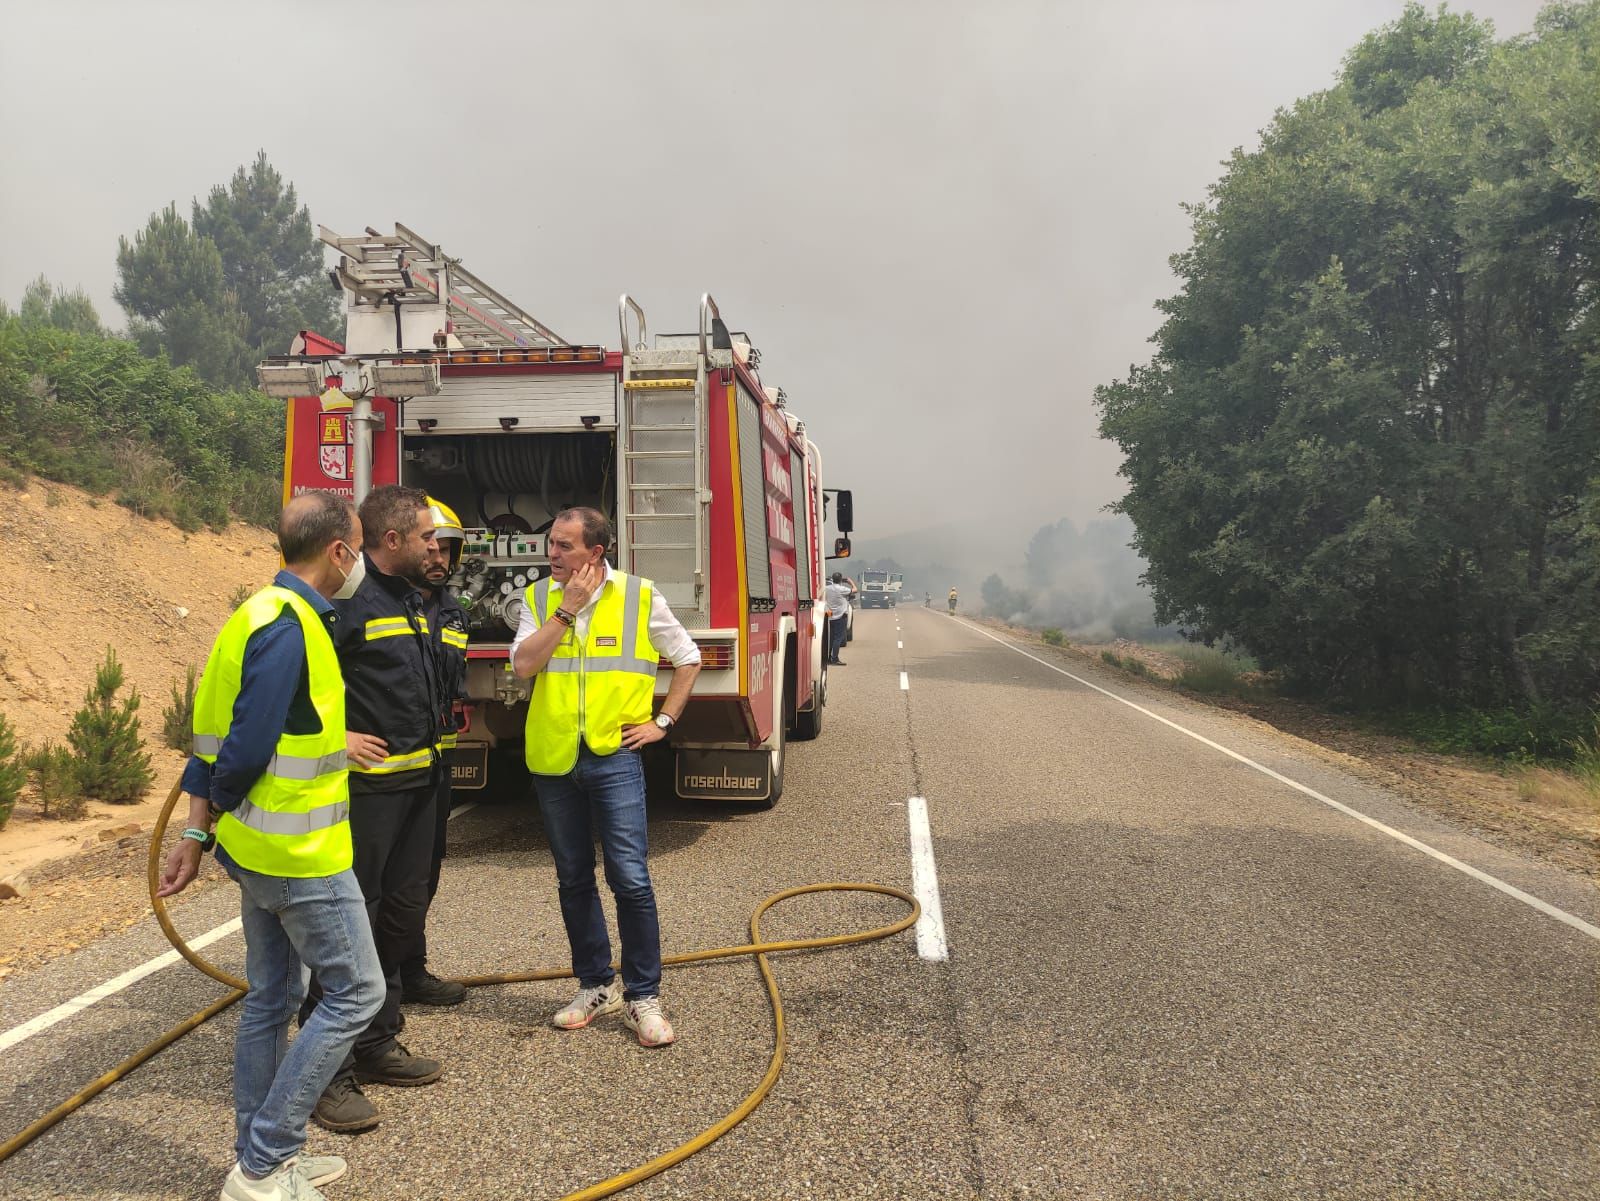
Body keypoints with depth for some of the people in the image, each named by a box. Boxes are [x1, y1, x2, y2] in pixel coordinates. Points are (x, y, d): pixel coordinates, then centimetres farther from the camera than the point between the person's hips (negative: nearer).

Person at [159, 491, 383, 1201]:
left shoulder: (262, 614, 11)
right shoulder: (289, 627, -21)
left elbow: (217, 727, 13)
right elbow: (246, 746, -24)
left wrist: (198, 829, 13)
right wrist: (213, 815, -3)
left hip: (257, 848, 10)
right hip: (300, 851, -10)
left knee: (270, 999, 18)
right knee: (355, 992, 0)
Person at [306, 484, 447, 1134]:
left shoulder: (410, 599, 15)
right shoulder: (347, 599, -15)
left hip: (415, 786, 9)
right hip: (365, 785, -9)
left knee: (402, 915, 16)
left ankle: (376, 1044, 31)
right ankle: (328, 1075, 9)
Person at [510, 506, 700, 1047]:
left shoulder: (639, 597, -3)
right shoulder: (539, 598, 5)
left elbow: (688, 658, 7)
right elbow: (523, 664, -10)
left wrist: (663, 721, 1)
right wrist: (566, 609, -12)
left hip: (614, 758, -3)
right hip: (553, 760, 4)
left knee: (630, 879, -6)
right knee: (574, 880, 13)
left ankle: (643, 996, 8)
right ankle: (597, 986, 29)